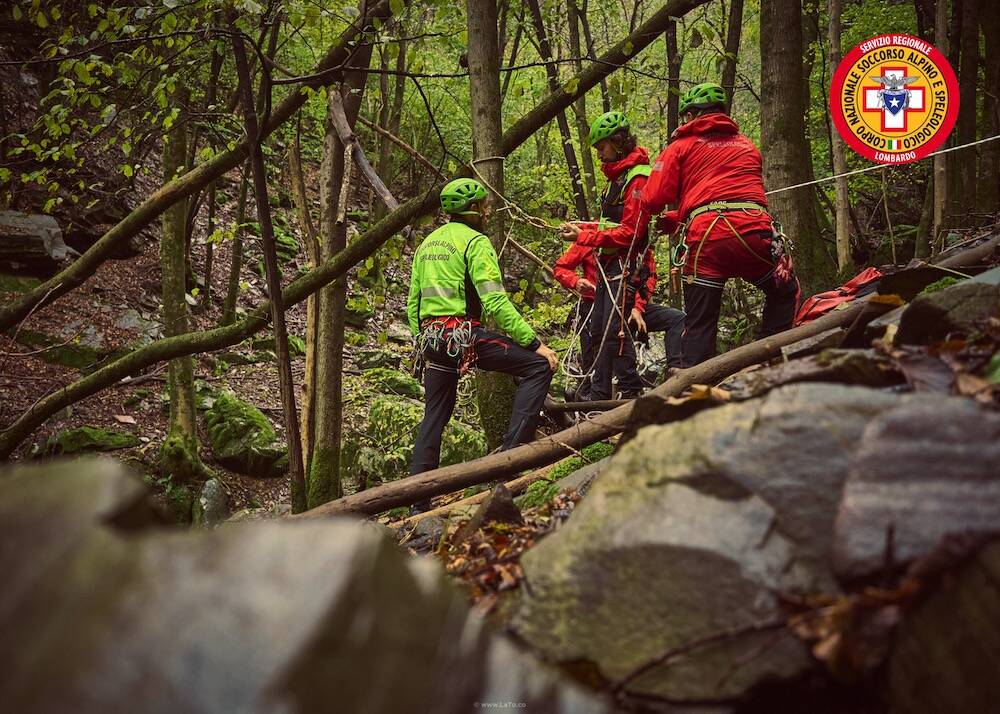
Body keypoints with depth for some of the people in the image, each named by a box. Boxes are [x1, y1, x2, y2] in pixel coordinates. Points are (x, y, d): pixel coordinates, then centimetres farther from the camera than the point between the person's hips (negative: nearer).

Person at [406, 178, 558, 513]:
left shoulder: (427, 244, 19)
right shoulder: (475, 241, -6)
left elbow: (413, 304, 21)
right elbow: (496, 303, -16)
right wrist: (535, 343, -15)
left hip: (432, 338, 8)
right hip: (464, 333, -8)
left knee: (434, 419, 16)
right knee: (538, 365, -5)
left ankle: (419, 503, 17)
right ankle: (513, 450, -16)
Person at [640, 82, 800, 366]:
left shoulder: (681, 146, 15)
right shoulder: (747, 146, 29)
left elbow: (653, 200, 5)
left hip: (706, 238, -2)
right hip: (755, 232, 2)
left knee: (699, 324, 6)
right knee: (785, 293, 25)